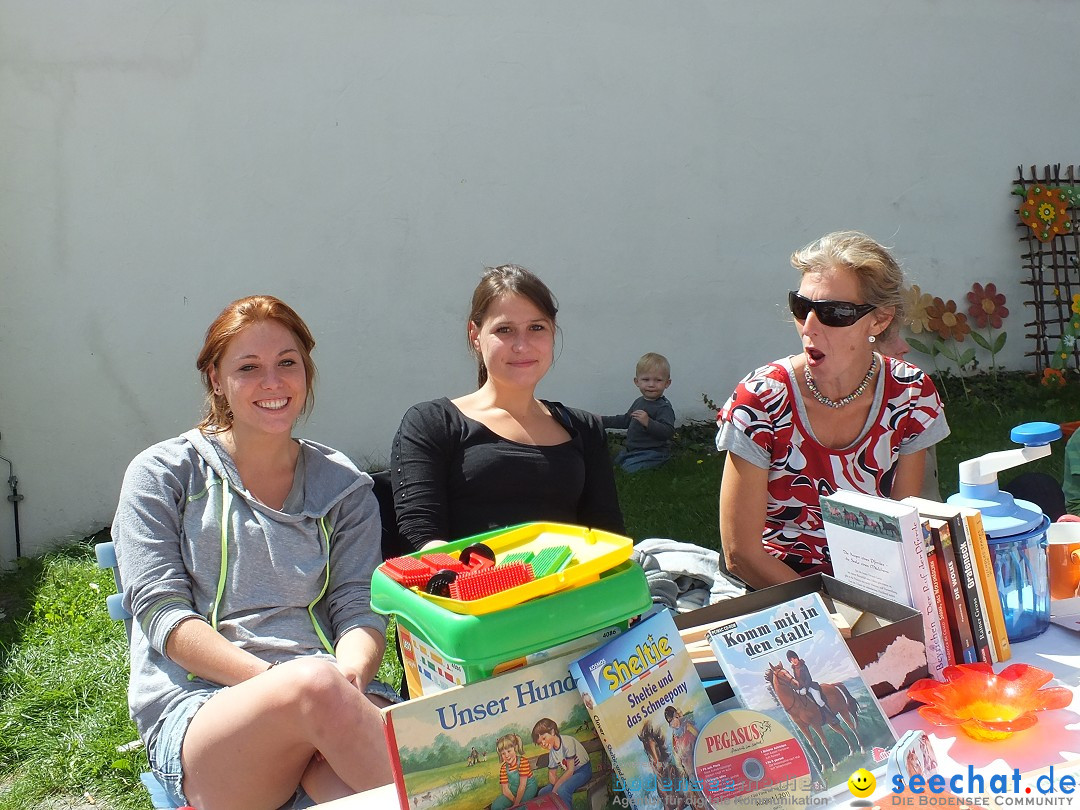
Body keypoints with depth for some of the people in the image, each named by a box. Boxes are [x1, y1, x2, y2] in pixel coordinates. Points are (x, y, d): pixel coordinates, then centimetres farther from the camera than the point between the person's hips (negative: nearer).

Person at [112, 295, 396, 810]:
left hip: (333, 699, 1)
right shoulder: (163, 474, 9)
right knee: (313, 685, -36)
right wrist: (278, 679, -16)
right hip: (195, 707, -1)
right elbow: (161, 615, -1)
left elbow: (359, 608, 8)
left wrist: (350, 676, -16)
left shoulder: (343, 486, 17)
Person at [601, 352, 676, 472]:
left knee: (628, 469, -27)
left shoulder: (664, 407, -20)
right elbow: (626, 420, 25)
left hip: (652, 453, -9)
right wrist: (603, 421, 21)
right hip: (632, 449, 9)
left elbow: (668, 432, -32)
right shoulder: (639, 401, 9)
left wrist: (648, 422, -43)